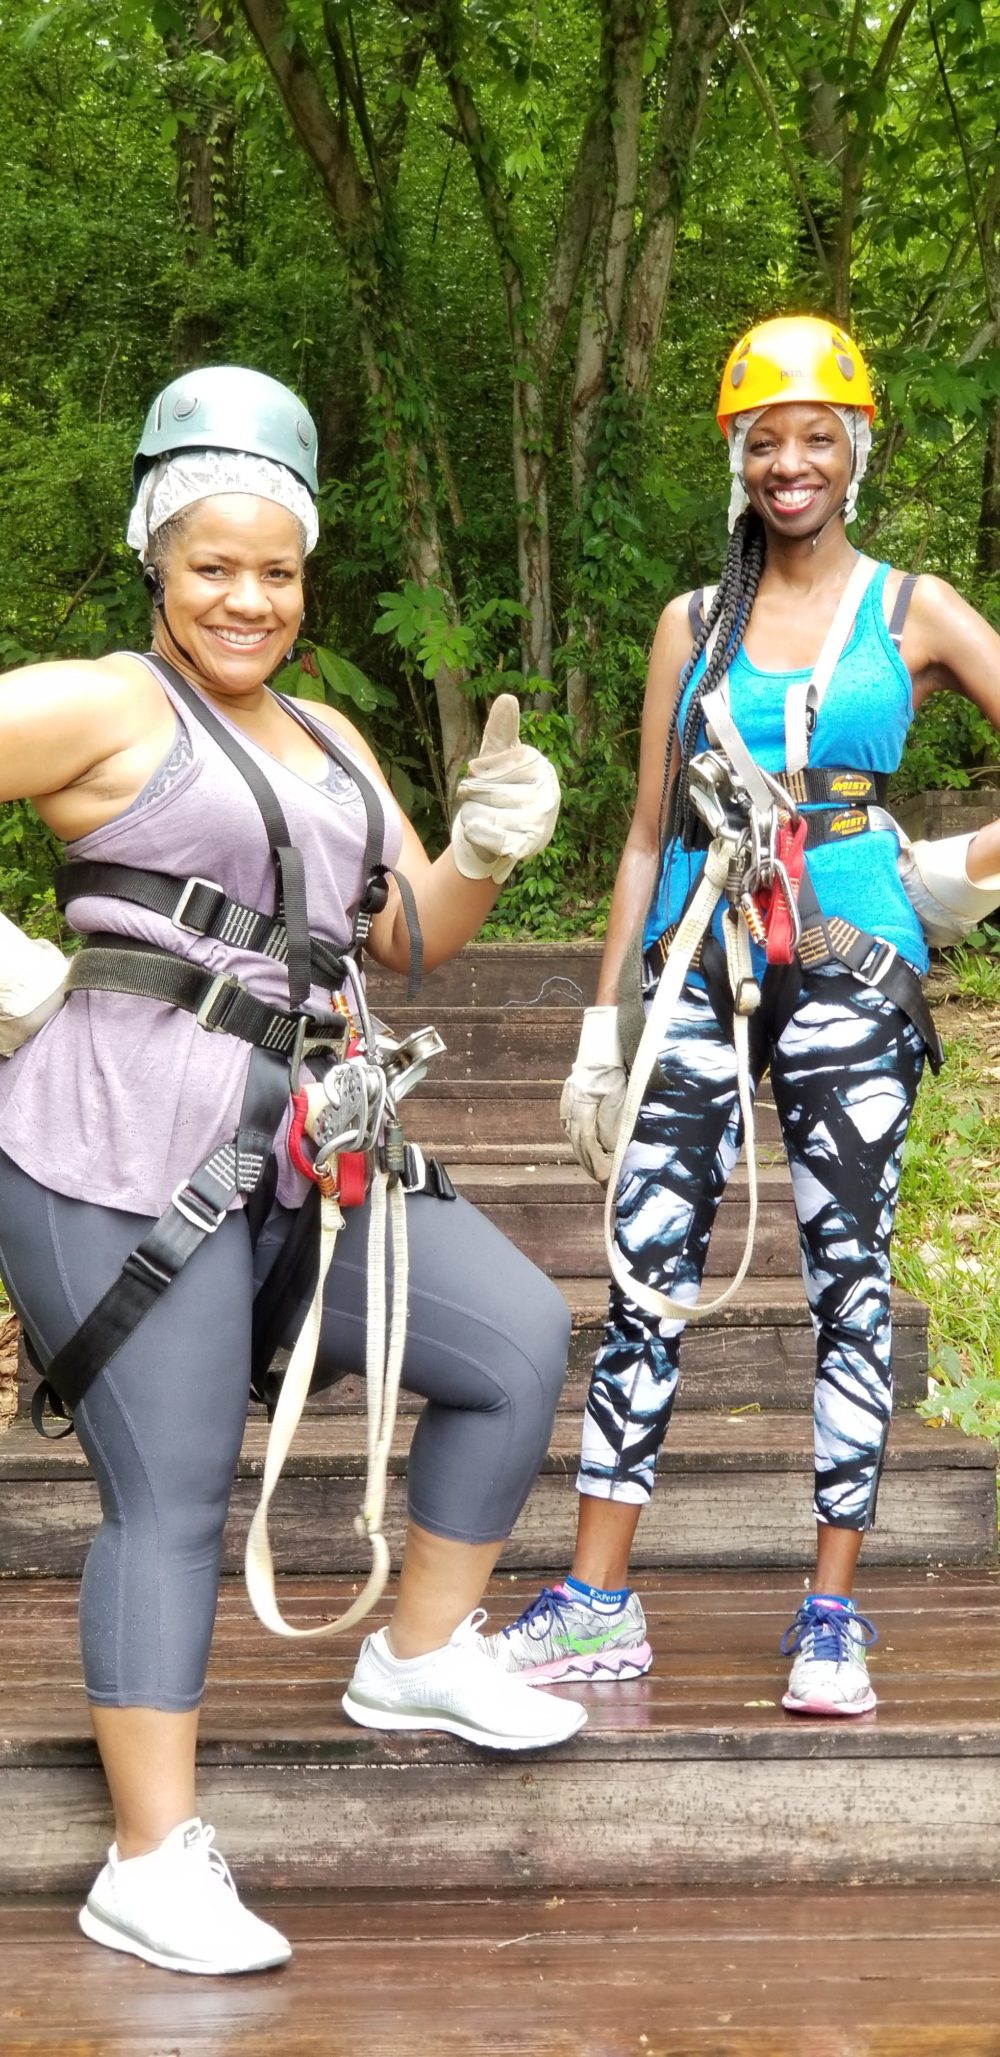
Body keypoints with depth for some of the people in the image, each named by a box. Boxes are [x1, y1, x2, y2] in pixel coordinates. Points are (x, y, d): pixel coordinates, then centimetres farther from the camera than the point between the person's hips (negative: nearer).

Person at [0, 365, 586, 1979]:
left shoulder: (329, 740, 19)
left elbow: (415, 935, 17)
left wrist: (489, 846, -3)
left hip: (293, 1155, 8)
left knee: (520, 1338, 5)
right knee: (172, 1497, -6)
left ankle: (422, 1658, 23)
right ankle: (150, 1868, 3)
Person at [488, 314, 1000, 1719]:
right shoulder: (693, 624, 12)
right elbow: (650, 834, 12)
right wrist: (602, 1022, 8)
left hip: (848, 970, -2)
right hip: (699, 969, 2)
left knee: (849, 1277, -1)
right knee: (647, 1272, -3)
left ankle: (833, 1617, 6)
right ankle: (599, 1607, 2)